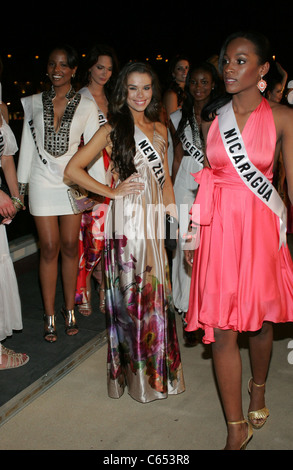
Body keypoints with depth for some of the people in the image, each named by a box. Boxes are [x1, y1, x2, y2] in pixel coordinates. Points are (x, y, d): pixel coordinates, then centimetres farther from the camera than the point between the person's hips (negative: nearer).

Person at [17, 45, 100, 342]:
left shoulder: (86, 106, 3)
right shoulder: (34, 103, 7)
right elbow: (27, 145, 10)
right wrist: (20, 185, 9)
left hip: (73, 182, 0)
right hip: (42, 182, 0)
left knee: (70, 246, 4)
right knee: (49, 248, 0)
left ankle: (69, 310, 20)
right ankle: (49, 315, 11)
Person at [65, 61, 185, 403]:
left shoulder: (159, 129, 15)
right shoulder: (112, 129, -1)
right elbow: (73, 169, -4)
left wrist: (176, 218, 12)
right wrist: (111, 192, -6)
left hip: (154, 221, 5)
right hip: (125, 222, -5)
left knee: (155, 292, 10)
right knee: (130, 294, 1)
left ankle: (156, 369, 27)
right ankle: (134, 372, 18)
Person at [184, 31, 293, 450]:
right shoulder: (212, 117, 6)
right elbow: (203, 180, 10)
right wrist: (192, 234, 10)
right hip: (218, 229, 2)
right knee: (221, 329, 0)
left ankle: (258, 390, 44)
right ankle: (236, 428, 15)